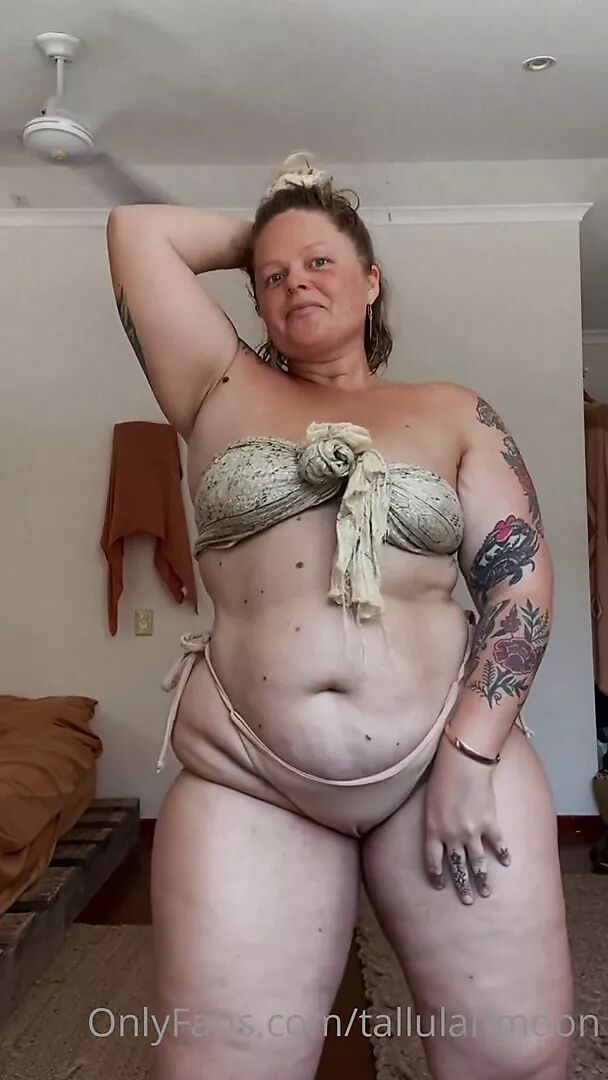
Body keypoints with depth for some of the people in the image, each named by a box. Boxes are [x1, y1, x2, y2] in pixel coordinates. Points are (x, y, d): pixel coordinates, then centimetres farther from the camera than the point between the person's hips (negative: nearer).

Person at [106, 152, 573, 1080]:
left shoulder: (454, 412, 10)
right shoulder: (225, 392, 12)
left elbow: (520, 576, 1)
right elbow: (136, 229, 10)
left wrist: (472, 753, -8)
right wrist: (257, 234, 19)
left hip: (452, 750, 1)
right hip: (244, 781, 0)